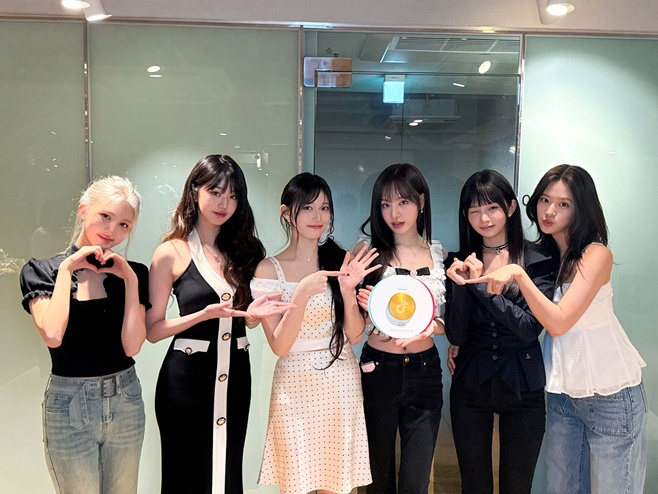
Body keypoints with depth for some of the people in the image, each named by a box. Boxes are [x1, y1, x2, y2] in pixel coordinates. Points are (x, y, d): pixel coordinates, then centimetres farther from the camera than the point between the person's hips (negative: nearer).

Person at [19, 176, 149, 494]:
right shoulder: (41, 271, -4)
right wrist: (67, 270, -14)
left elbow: (132, 346, -9)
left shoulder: (133, 274, 2)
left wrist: (130, 280, -12)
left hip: (125, 400, 3)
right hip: (70, 406, -2)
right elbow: (52, 335, -21)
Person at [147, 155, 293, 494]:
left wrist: (252, 312, -9)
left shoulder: (244, 249, 6)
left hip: (234, 376, 4)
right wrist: (205, 314, -20)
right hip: (187, 377, -4)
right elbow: (152, 330, -8)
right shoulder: (172, 252, -7)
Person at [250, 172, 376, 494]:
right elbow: (279, 346, -12)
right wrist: (302, 293, -25)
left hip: (341, 382, 2)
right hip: (296, 385, -2)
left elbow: (354, 336, 0)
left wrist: (347, 290, -17)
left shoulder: (340, 262, 2)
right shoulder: (269, 270, -6)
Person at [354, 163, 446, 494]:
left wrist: (431, 326, -16)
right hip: (378, 369, -1)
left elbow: (449, 320, 5)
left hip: (424, 371, 1)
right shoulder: (368, 250, -4)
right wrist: (366, 308, -23)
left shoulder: (439, 254, 2)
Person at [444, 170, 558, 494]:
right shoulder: (460, 262, 0)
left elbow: (530, 328, -17)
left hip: (523, 389, -2)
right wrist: (461, 284, -20)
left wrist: (480, 283, -21)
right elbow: (455, 336, -5)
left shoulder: (540, 260, -7)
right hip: (470, 386, 2)